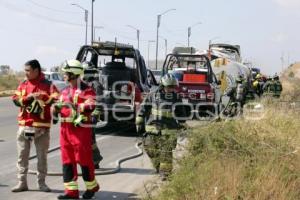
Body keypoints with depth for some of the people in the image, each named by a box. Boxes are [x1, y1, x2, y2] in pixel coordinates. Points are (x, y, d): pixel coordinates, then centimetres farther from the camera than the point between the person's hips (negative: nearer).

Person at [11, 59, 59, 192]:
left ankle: (41, 182, 18)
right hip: (24, 125, 4)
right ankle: (22, 182, 16)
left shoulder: (48, 85, -3)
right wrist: (30, 97, -15)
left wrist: (41, 98, -23)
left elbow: (56, 99, -15)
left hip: (42, 126, -4)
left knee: (42, 156, 6)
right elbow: (16, 100, -2)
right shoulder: (23, 85, 10)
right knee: (22, 155, 7)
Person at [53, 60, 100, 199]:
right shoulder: (65, 91, 18)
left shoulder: (86, 90, -8)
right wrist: (57, 109, 2)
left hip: (80, 129, -8)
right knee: (67, 160, 6)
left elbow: (90, 106, -22)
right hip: (65, 128, 8)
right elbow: (60, 106, 26)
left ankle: (92, 186, 18)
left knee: (84, 159, -1)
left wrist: (73, 105, -31)